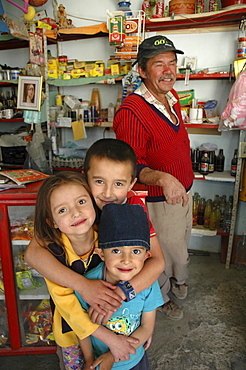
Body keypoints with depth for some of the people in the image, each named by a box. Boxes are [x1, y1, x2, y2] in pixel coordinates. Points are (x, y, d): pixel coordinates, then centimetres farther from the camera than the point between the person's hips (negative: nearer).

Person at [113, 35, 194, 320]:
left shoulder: (171, 96, 2)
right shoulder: (131, 111, -27)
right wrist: (163, 178, -42)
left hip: (185, 190, 9)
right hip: (160, 200, -8)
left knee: (182, 241, 29)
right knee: (165, 249, 15)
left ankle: (178, 277, 60)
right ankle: (161, 296, 46)